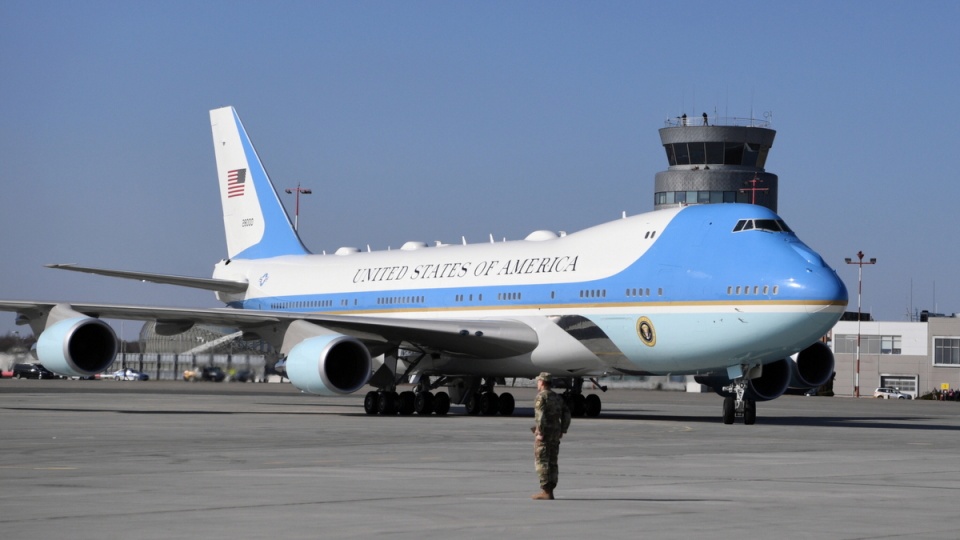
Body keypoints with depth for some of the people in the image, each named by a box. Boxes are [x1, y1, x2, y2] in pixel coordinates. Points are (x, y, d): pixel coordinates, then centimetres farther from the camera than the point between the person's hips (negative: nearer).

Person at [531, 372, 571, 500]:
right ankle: (550, 491, 8)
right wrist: (562, 430, 14)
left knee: (541, 461, -6)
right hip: (555, 434, 8)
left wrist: (540, 433, -20)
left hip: (544, 433, -8)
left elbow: (541, 415, -21)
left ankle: (545, 492, -10)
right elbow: (566, 414, 13)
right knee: (552, 462, 9)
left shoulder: (541, 396, -10)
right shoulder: (557, 397, 15)